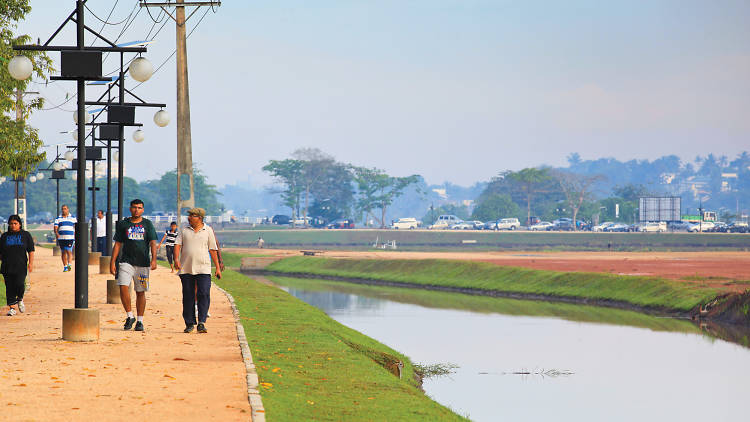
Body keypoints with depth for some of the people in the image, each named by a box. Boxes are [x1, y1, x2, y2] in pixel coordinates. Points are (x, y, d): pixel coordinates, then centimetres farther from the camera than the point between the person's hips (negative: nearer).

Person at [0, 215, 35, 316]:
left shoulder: (26, 235, 8)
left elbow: (31, 251, 5)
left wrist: (31, 263, -5)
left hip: (21, 266, -2)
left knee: (20, 284, -15)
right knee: (9, 287, -1)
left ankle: (20, 299, 14)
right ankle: (11, 308, 4)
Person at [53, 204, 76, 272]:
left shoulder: (73, 218, 9)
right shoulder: (58, 219, 11)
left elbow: (76, 228, 8)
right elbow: (55, 227, 2)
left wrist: (75, 236, -3)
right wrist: (56, 233, -18)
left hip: (70, 238, -2)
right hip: (61, 238, 2)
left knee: (69, 251, -17)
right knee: (63, 252, 5)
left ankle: (69, 264, -21)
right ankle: (65, 266, 11)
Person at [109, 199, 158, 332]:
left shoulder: (147, 224, 6)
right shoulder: (123, 224, 8)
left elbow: (153, 243, -2)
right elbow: (117, 244, 9)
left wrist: (153, 259, -17)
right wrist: (112, 262, 1)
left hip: (143, 263, 0)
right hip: (126, 261, 0)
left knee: (140, 292, 3)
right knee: (123, 287, -17)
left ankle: (140, 321, 12)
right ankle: (129, 316, -3)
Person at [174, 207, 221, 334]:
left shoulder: (208, 231, 8)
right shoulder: (184, 230, 11)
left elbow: (213, 249, 9)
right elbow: (177, 245, 4)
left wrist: (218, 267, 5)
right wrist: (176, 259, -14)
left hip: (203, 269, -2)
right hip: (186, 269, 2)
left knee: (204, 295, -13)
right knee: (188, 296, 3)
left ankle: (201, 323, -13)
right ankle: (189, 323, 12)